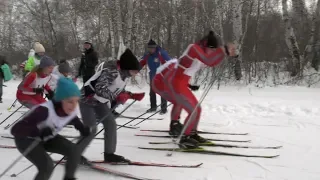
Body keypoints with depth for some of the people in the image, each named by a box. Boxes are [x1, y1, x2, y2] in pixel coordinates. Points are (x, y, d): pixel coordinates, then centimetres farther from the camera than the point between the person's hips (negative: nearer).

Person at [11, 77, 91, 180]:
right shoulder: (45, 110, -37)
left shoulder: (71, 113, -17)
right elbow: (16, 129, -40)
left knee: (75, 151, -11)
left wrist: (84, 130, -13)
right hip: (26, 139, -6)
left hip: (47, 138, 6)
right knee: (47, 166, -26)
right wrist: (39, 132, -53)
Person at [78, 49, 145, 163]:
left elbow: (120, 92, 11)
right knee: (91, 130, -12)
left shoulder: (125, 75, -1)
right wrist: (117, 97, -37)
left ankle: (109, 154, 12)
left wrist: (133, 96, -2)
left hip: (99, 102, 9)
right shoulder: (111, 71, -30)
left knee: (111, 124, 3)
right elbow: (100, 88, -37)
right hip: (88, 100, -9)